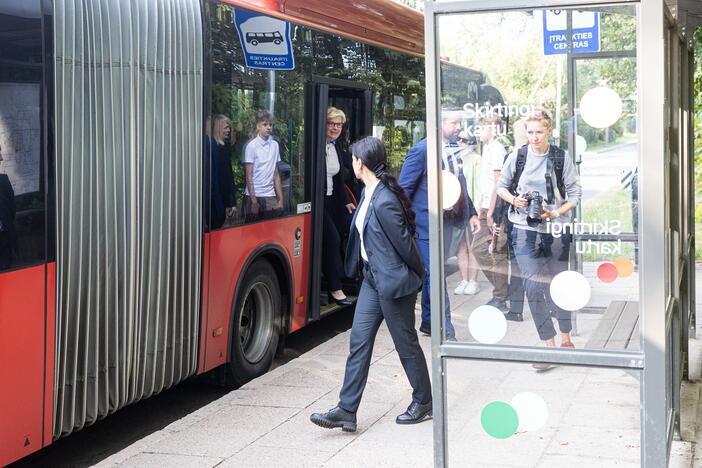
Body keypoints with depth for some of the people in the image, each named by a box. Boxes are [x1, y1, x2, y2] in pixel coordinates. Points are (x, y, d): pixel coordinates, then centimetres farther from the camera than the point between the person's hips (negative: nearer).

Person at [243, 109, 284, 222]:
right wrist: (253, 200, -10)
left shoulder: (275, 145, 7)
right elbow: (249, 175, -5)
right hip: (254, 195, -4)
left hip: (270, 196, 4)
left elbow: (276, 174, 10)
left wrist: (280, 199, 5)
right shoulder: (252, 146, -5)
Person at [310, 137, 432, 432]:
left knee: (406, 344, 7)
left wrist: (416, 274, -6)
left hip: (394, 281, -10)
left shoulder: (385, 201, -25)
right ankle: (346, 410, 11)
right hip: (373, 278, 10)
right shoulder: (369, 193, 5)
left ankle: (423, 402, 26)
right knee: (359, 341, 7)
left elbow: (404, 243, -19)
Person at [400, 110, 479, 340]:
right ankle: (444, 329, -5)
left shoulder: (455, 150, 10)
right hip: (427, 223, -7)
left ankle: (428, 322, 25)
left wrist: (471, 213, 15)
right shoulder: (421, 150, -12)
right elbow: (404, 188, -10)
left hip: (447, 221, 7)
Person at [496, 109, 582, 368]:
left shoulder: (561, 158, -3)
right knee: (534, 286, -9)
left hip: (556, 230, 0)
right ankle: (550, 346, -3)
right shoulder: (517, 156, 1)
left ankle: (566, 339, 31)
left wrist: (556, 213, -14)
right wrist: (514, 200, -7)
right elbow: (501, 187, 12)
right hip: (525, 230, 0)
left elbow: (575, 194, 0)